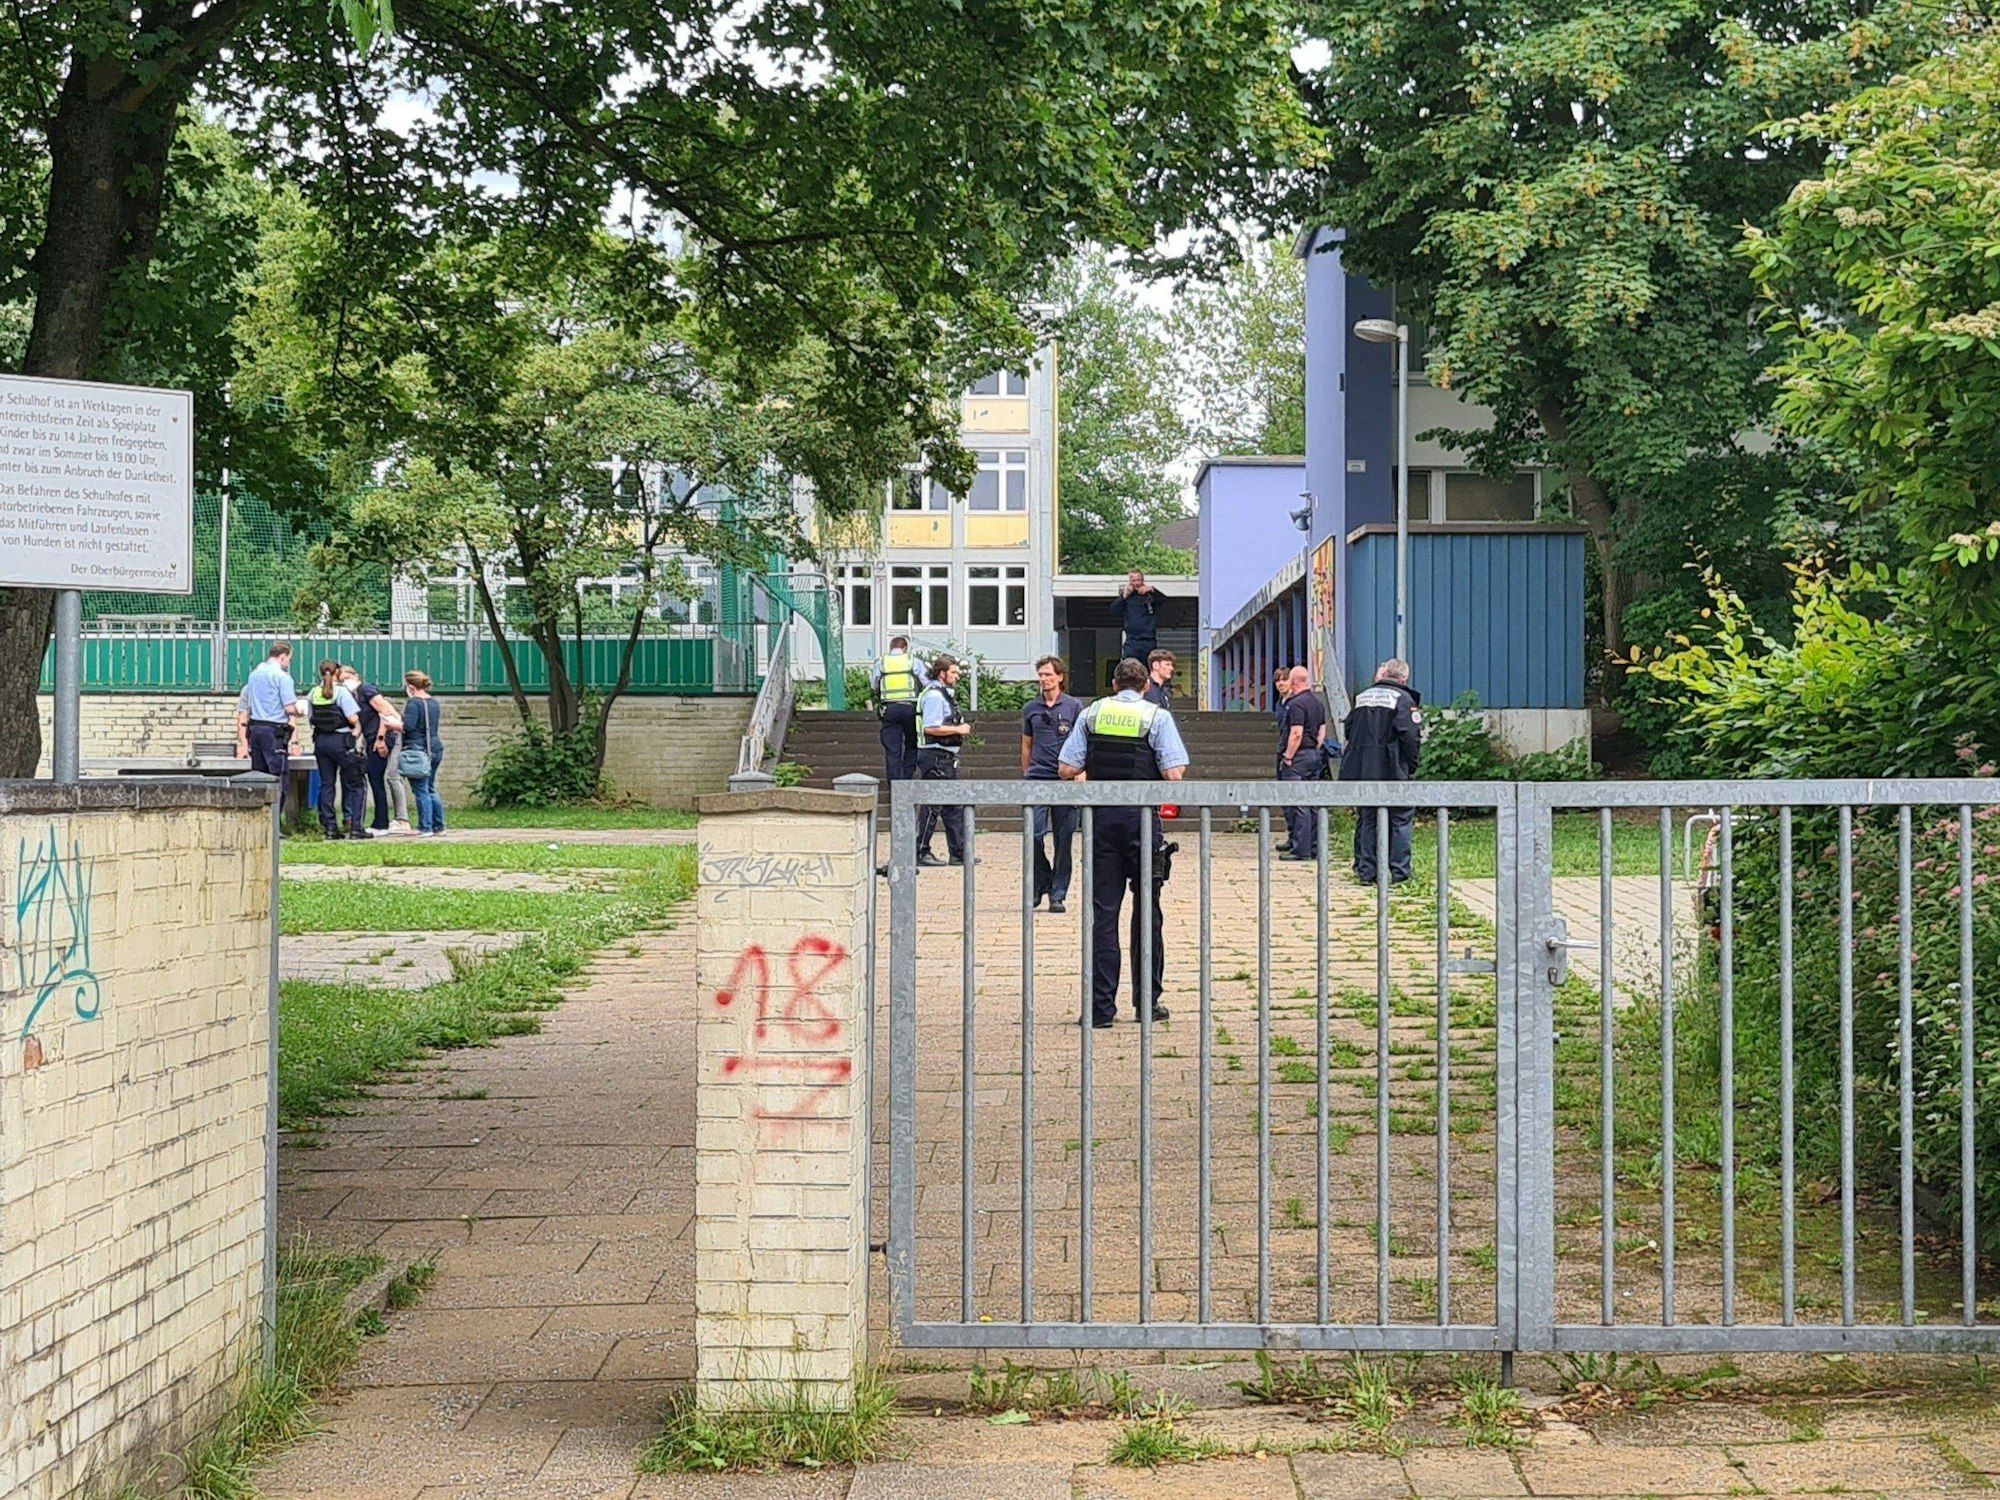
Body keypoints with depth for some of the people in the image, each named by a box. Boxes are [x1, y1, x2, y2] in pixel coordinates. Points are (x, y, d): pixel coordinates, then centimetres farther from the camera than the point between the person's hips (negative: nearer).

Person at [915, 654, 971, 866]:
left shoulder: (943, 694, 18)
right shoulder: (934, 695, -15)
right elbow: (930, 728, -24)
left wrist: (961, 728, 13)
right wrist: (957, 730, -16)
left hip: (946, 758, 11)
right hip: (935, 756, -11)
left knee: (952, 807, 11)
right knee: (932, 807, -5)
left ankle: (959, 853, 15)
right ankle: (921, 853, 0)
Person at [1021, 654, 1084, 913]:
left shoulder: (1074, 707, 4)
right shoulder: (1031, 708, 12)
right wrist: (1026, 775, 20)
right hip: (1037, 780, 2)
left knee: (1063, 840, 1)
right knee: (1033, 835, -11)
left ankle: (1058, 895, 7)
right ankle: (1041, 883, 11)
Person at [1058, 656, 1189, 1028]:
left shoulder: (1091, 714, 5)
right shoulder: (1157, 717, -1)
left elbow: (1068, 770, 0)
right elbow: (1174, 774, -9)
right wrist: (1145, 777, 12)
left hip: (1100, 816, 2)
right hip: (1142, 816, -2)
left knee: (1102, 911, 3)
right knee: (1147, 910, 9)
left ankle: (1101, 1006, 1)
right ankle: (1147, 1001, 13)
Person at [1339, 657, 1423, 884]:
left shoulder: (1363, 697, 13)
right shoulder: (1403, 699, -5)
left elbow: (1349, 732, 15)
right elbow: (1411, 736, -14)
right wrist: (1411, 768, -4)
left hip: (1360, 771, 5)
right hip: (1392, 772, -5)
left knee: (1366, 821, 11)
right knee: (1400, 821, 4)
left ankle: (1366, 871, 9)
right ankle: (1398, 872, 2)